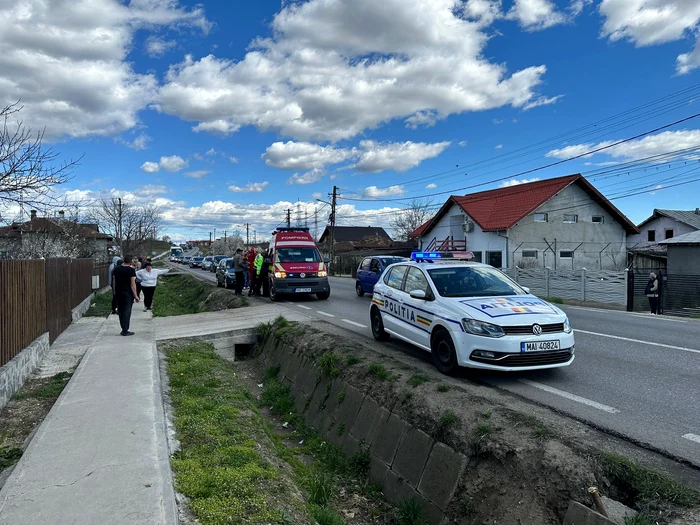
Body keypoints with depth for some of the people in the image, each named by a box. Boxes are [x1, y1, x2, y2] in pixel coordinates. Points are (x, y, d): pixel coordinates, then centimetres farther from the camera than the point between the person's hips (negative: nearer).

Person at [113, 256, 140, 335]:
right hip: (128, 293, -5)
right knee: (127, 311, -1)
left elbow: (114, 282, 11)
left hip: (118, 293, 5)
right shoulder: (131, 270, -10)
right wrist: (135, 295, -11)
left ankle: (123, 329, 18)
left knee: (120, 311, 13)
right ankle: (125, 331, 0)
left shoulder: (116, 269, 7)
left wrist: (115, 292, 20)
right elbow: (132, 284, -14)